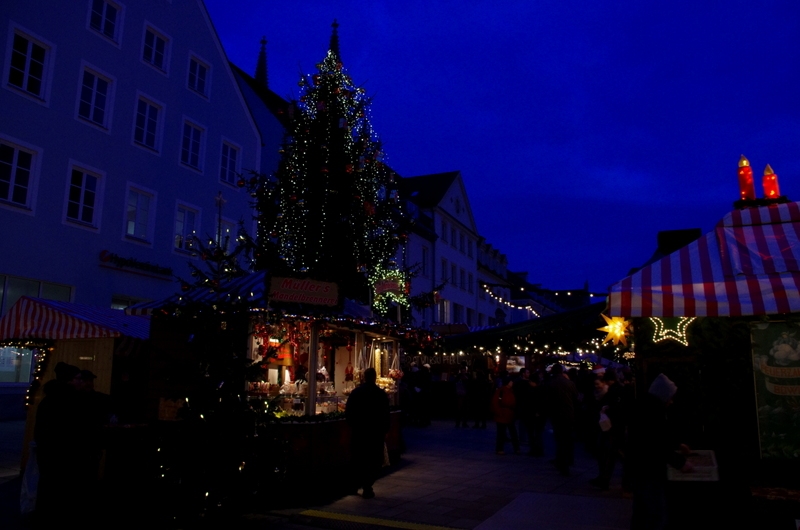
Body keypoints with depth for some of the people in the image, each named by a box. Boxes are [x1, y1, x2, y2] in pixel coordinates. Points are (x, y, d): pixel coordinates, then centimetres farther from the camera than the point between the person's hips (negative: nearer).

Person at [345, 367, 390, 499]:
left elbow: (347, 412, 1)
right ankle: (367, 488, 2)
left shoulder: (355, 392, -2)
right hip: (376, 432, -2)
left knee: (358, 459, 17)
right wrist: (385, 430, 6)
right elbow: (386, 414, -4)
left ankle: (356, 484, 23)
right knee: (373, 461, 5)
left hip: (357, 431, 2)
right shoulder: (381, 394, -8)